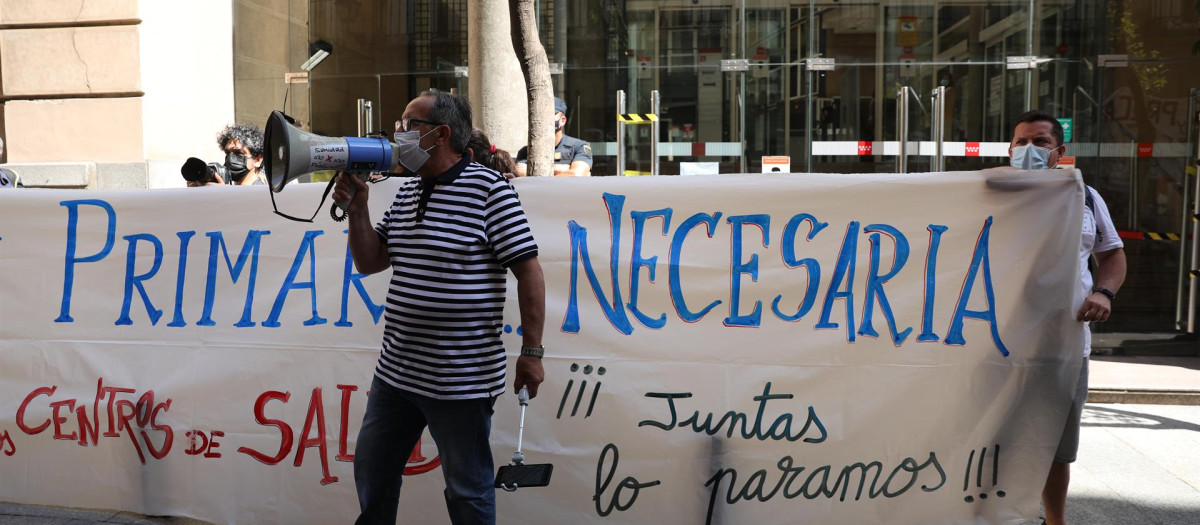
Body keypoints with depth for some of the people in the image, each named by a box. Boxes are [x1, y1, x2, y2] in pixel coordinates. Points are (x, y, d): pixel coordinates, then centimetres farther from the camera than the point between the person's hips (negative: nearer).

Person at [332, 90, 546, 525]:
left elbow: (529, 272, -13)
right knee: (372, 469, 22)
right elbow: (369, 262, 14)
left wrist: (531, 352, -14)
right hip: (395, 370, 8)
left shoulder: (489, 189, -12)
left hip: (462, 379, -8)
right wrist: (356, 208, 0)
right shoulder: (406, 192, 11)